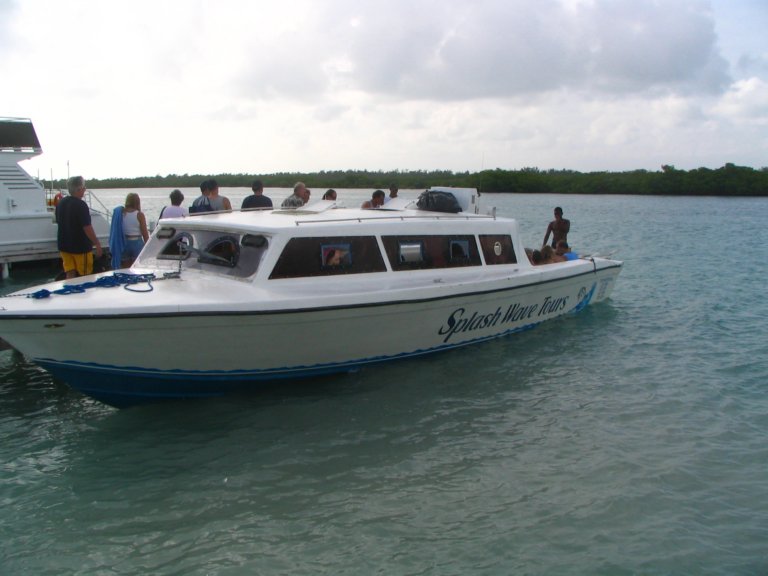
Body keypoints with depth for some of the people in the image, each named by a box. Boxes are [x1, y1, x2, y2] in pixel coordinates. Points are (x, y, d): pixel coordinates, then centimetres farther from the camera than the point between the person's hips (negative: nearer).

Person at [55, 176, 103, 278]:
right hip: (80, 247, -7)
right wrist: (97, 244, -15)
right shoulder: (81, 205, -19)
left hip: (64, 246, 7)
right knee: (85, 277, 6)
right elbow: (87, 228, -22)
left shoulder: (61, 203, 6)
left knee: (69, 276, 9)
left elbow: (59, 222, 16)